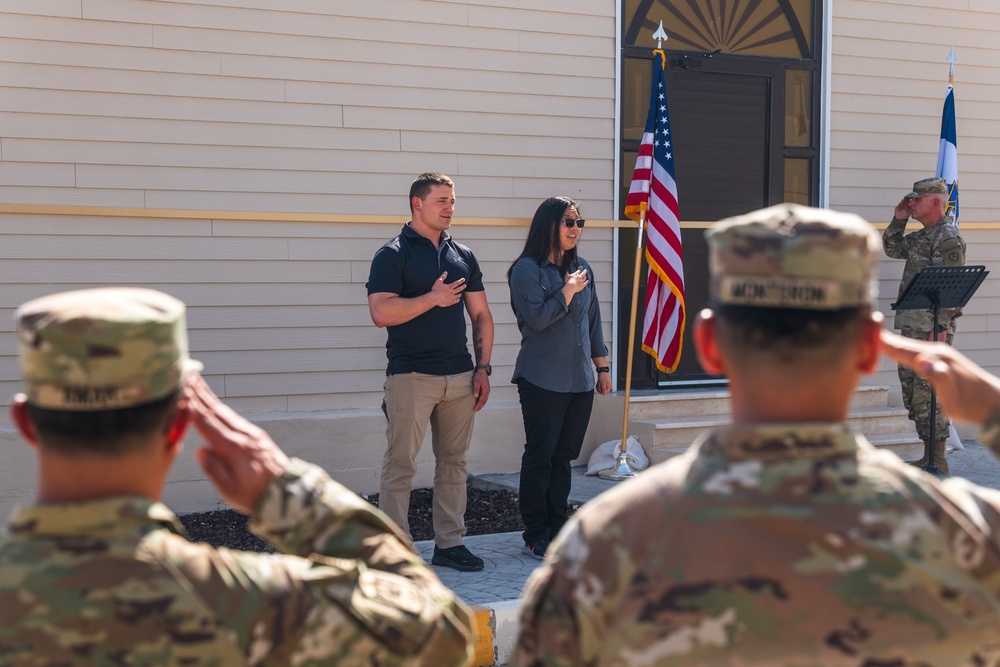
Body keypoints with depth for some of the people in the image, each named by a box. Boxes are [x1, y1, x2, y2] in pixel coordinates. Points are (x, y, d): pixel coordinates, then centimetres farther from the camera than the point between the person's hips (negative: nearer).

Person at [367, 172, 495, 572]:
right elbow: (381, 313, -15)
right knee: (401, 464, -3)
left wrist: (483, 368, 7)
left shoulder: (463, 256, 14)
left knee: (454, 462, 10)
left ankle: (449, 543, 18)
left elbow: (481, 315, 16)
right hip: (411, 376, -6)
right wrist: (433, 298, -15)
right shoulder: (393, 255, -3)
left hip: (459, 375, 6)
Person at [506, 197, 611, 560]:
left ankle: (558, 531, 17)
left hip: (580, 380, 6)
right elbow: (538, 318, -17)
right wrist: (569, 290, -9)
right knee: (540, 458, -1)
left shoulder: (582, 268, 13)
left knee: (564, 458, 10)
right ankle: (535, 538, 6)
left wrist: (602, 367, 18)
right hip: (543, 381, -6)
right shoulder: (527, 269, -6)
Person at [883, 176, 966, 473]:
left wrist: (939, 327, -23)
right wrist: (898, 220, 15)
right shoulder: (921, 236, 17)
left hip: (932, 326, -10)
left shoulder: (948, 237, -12)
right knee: (911, 390, 12)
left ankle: (938, 462, -6)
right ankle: (929, 456, 19)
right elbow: (891, 248, 30)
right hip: (911, 325, 10)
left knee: (927, 392, -10)